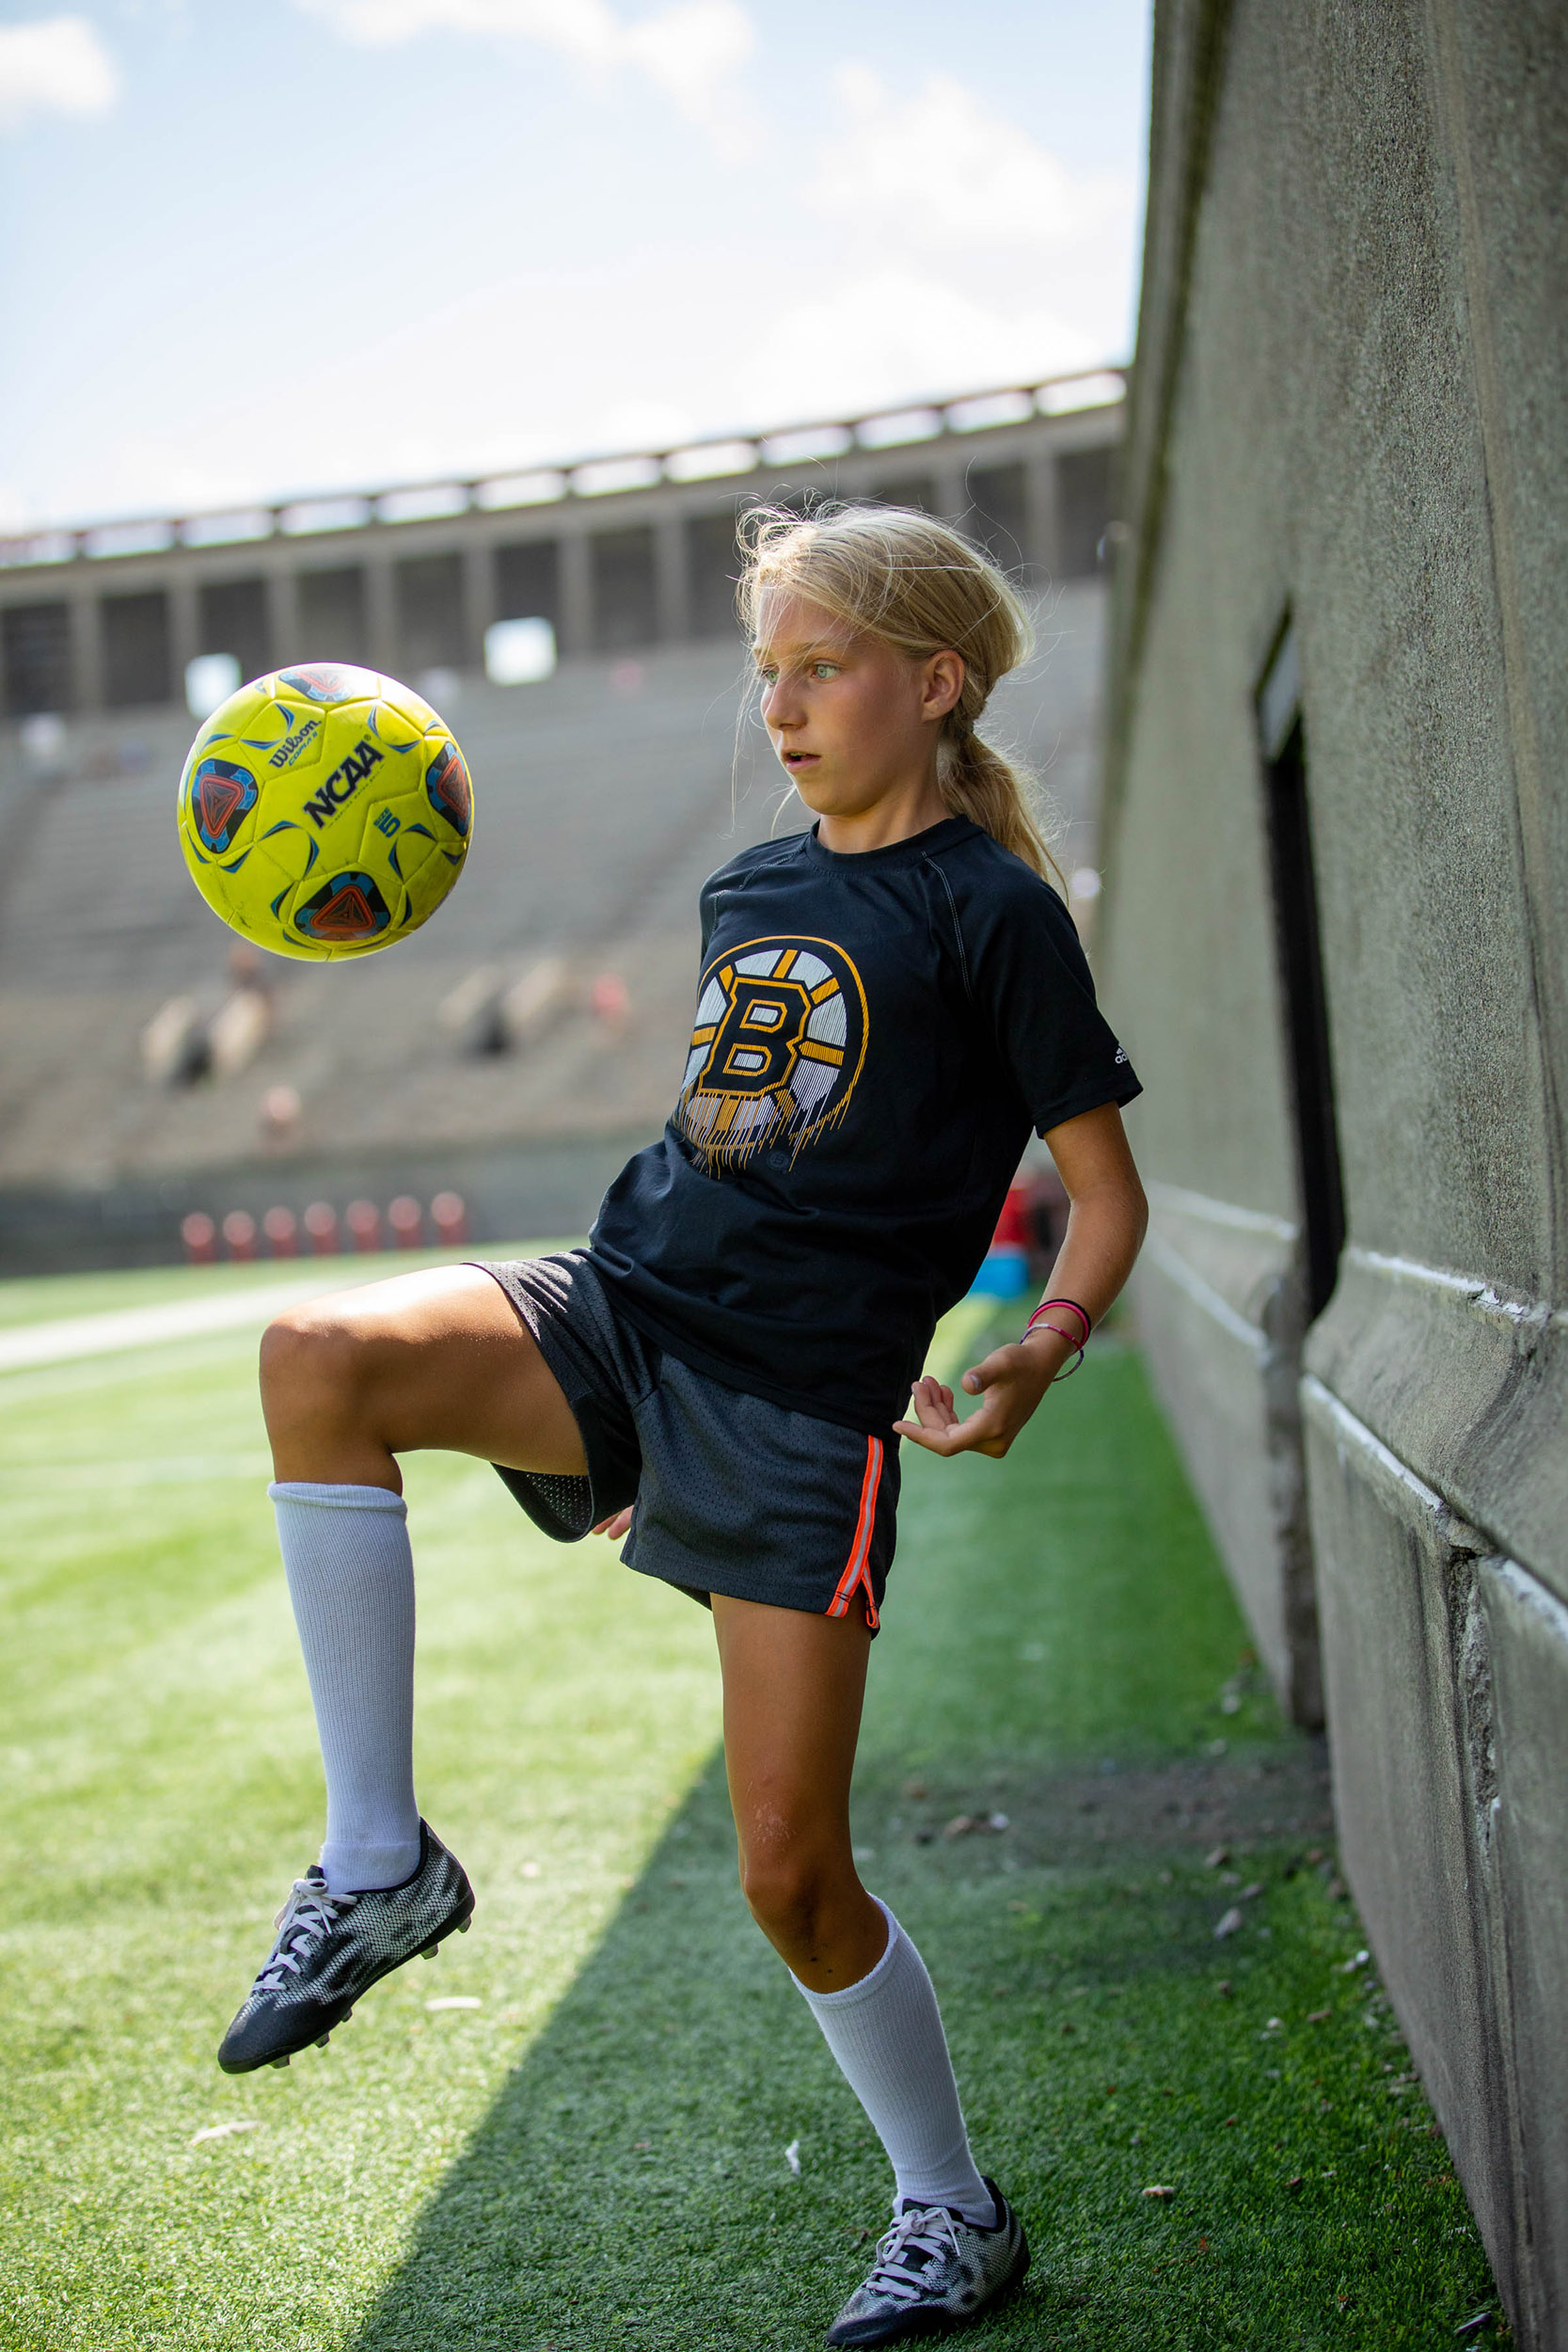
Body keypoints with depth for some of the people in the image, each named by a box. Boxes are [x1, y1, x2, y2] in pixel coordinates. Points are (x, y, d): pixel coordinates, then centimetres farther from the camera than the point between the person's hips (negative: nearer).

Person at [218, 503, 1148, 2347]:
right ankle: (377, 1864, -16)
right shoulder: (746, 891, 16)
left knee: (793, 1873, -3)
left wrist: (1040, 1350, -22)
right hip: (624, 1302, 5)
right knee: (319, 1354, -26)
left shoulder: (991, 909, -3)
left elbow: (1106, 1187, -1)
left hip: (805, 1397, -5)